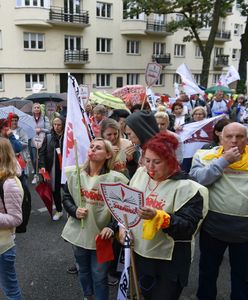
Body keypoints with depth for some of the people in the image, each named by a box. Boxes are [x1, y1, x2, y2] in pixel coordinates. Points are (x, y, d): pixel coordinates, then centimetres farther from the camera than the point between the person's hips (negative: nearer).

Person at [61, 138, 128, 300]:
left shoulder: (115, 178, -15)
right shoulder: (75, 173, -3)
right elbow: (66, 198, 8)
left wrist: (112, 226, -20)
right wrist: (74, 211, -11)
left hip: (101, 235, -4)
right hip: (79, 233, 4)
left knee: (99, 275, 9)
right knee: (84, 271, 24)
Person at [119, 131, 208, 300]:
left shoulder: (186, 187, -18)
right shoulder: (140, 174, 0)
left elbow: (188, 228, -23)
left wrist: (157, 216, -36)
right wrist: (123, 226, -4)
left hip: (169, 261, -5)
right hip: (139, 252, 6)